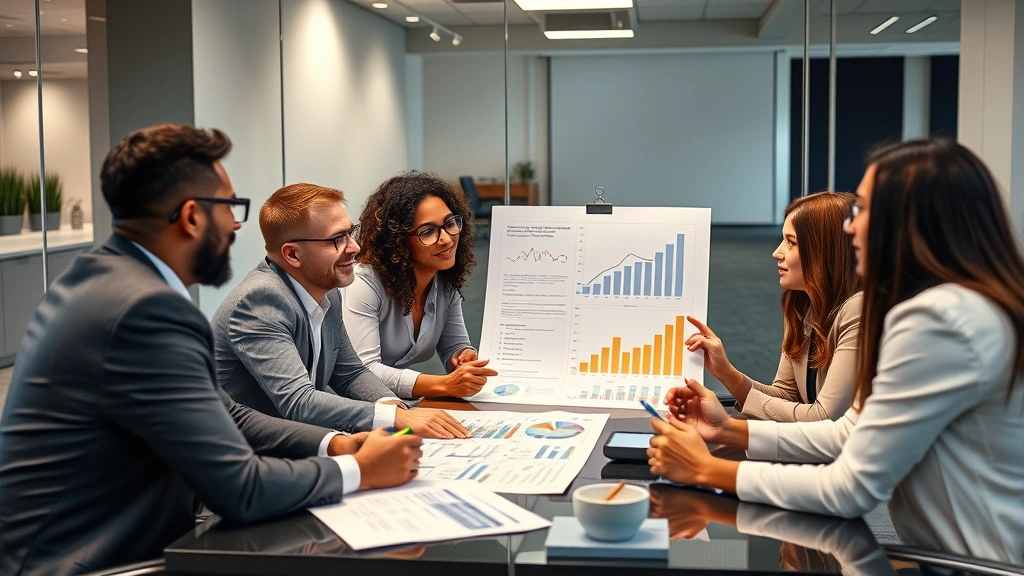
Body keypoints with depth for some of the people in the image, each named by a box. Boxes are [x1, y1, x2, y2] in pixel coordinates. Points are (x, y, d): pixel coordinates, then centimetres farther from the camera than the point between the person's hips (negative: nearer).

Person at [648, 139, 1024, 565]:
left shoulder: (938, 320, -23)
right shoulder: (948, 305, 9)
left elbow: (852, 490, -20)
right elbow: (852, 434, 10)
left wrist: (707, 470, -12)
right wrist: (730, 430, 3)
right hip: (955, 552, 8)